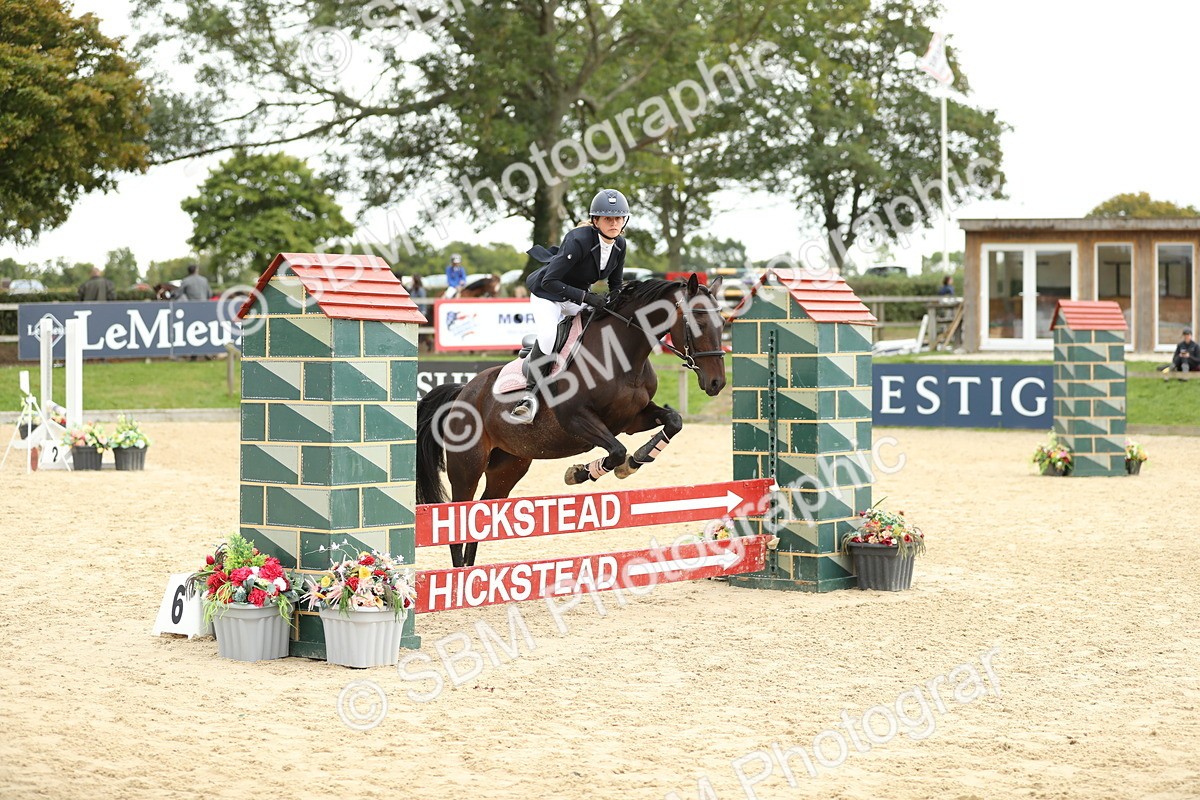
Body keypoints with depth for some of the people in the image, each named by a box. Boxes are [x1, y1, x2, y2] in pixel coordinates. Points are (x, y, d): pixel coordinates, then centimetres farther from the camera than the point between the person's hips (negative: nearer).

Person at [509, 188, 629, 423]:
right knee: (548, 335, -32)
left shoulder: (619, 244, -9)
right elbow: (549, 282, -31)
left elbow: (616, 285, 6)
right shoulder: (579, 240, -31)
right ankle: (531, 394, -19)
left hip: (579, 295, 7)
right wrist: (584, 296, -36)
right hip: (547, 294, -7)